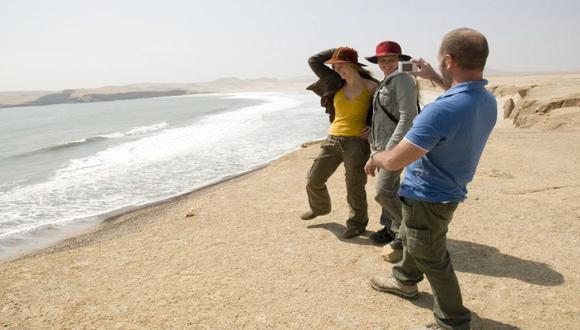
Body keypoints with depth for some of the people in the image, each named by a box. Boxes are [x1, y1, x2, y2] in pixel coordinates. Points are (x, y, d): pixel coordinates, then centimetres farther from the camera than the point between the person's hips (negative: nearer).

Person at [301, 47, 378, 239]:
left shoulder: (371, 87, -5)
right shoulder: (337, 84, 6)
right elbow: (313, 61, 9)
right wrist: (336, 51, 8)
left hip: (357, 142, -5)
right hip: (333, 139, 5)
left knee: (354, 186, 0)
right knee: (314, 180, 12)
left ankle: (357, 223, 22)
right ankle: (320, 208, 41)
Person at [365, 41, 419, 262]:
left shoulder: (402, 80, -12)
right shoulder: (385, 83, 17)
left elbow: (408, 116, -19)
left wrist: (392, 147, -23)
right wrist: (374, 139, 18)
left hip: (397, 144, -9)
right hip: (383, 145, 9)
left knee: (384, 191, -14)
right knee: (390, 190, 14)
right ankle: (391, 229, 26)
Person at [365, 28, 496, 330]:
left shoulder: (442, 110, -35)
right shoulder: (488, 102, -6)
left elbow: (395, 161, -30)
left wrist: (374, 159, -8)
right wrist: (434, 78, 25)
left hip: (427, 198, -9)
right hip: (447, 192, 9)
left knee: (433, 260, 9)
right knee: (410, 237, 30)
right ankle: (405, 281, 52)